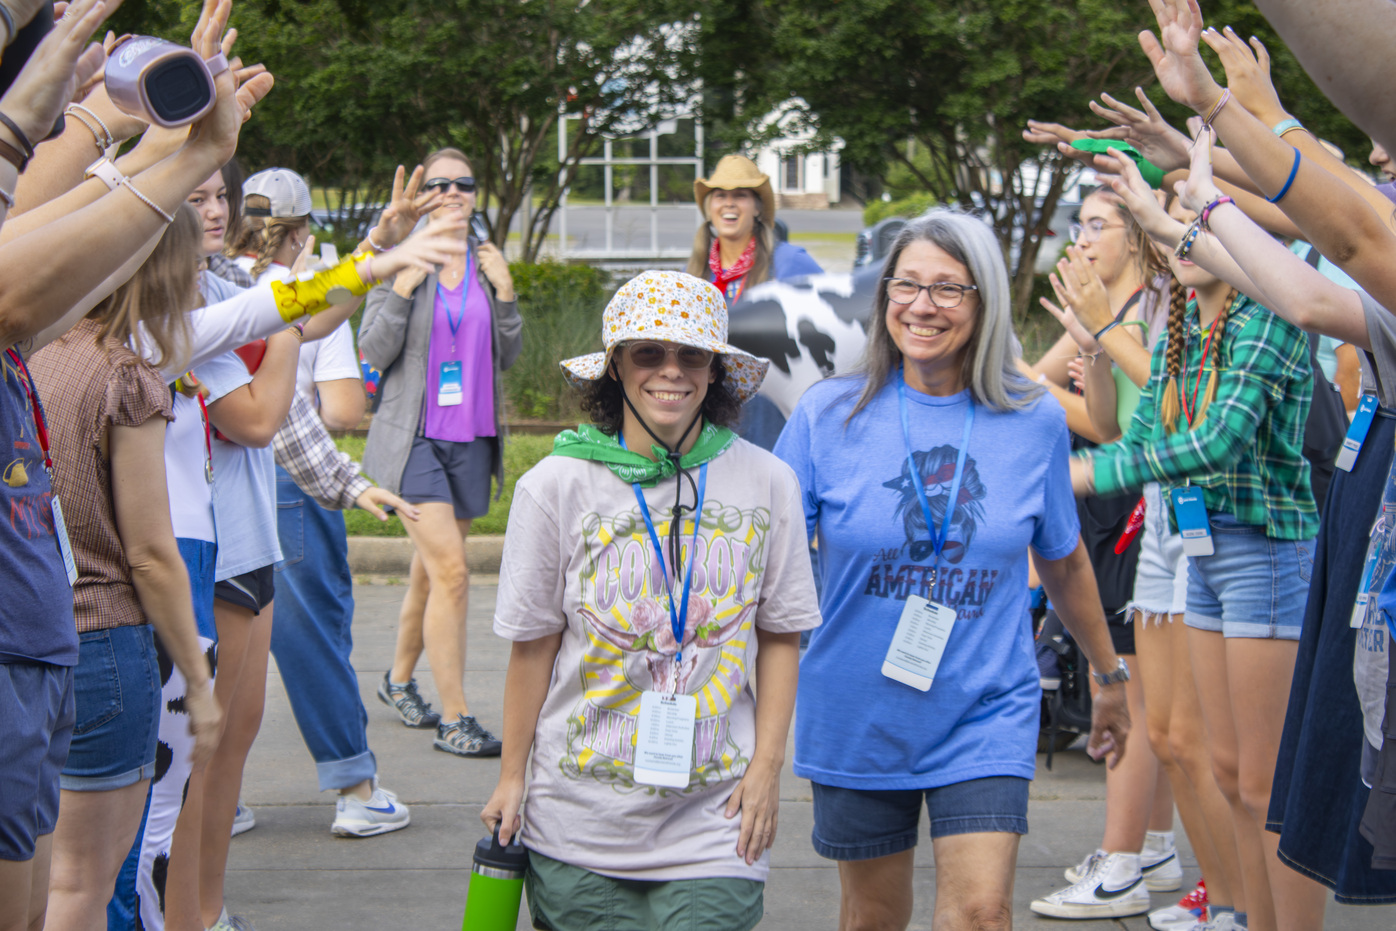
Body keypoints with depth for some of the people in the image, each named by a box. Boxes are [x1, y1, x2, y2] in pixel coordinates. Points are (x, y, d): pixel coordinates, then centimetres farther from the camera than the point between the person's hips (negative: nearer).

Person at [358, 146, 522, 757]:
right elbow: (374, 352, -6)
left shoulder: (487, 262, 10)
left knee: (430, 570, 13)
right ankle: (454, 721, -10)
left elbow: (507, 357, 12)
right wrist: (403, 288, -17)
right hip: (414, 436, -5)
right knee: (450, 571, -14)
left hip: (470, 437, 5)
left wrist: (504, 293, -2)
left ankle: (400, 679, 35)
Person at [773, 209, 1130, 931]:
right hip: (858, 716, 0)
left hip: (985, 716, 0)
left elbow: (1064, 562, 13)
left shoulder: (1034, 421, -2)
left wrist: (1110, 675, 23)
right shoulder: (829, 413, -5)